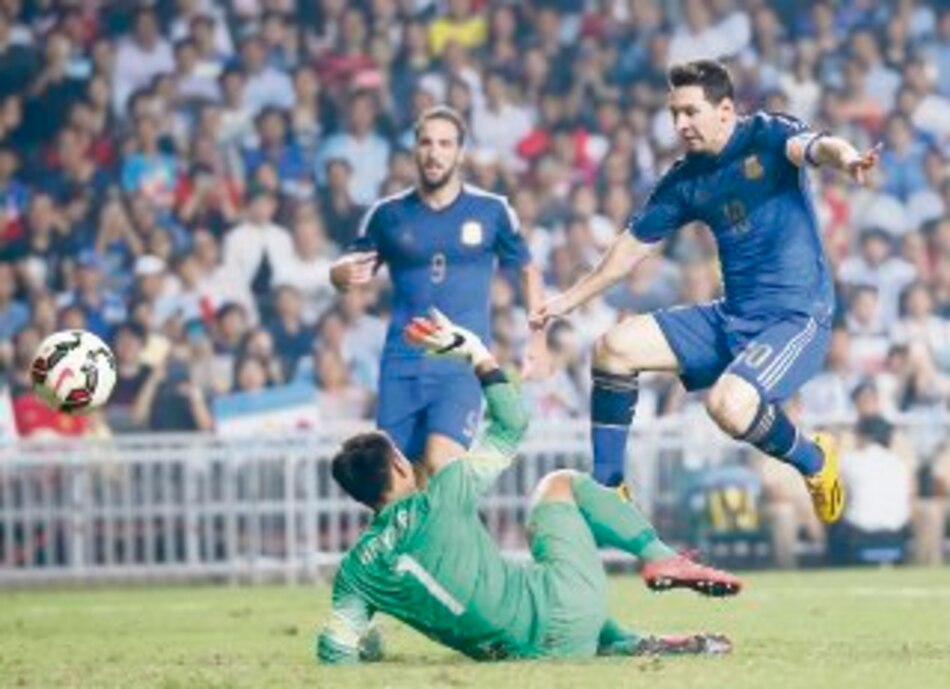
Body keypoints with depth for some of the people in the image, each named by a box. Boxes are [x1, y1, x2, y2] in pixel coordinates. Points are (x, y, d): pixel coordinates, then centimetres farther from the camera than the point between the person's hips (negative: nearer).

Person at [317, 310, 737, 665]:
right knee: (560, 484, 23)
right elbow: (511, 424, 3)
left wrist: (368, 647, 22)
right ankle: (663, 559, 16)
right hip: (564, 611, -3)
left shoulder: (354, 572, 2)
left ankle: (630, 646, 19)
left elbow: (335, 653, -1)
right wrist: (473, 350, 12)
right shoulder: (439, 501, -9)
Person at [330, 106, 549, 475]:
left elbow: (527, 270, 15)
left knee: (441, 465, -24)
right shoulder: (389, 215, 5)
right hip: (402, 366, 2)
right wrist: (343, 274, -15)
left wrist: (538, 339, 9)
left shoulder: (491, 211, 3)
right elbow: (348, 269, 10)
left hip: (463, 365, -2)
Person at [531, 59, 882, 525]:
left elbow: (814, 147, -31)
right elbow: (635, 243, 19)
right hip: (731, 317, 7)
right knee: (615, 347, -4)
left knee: (728, 405, -30)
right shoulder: (685, 180, 8)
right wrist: (569, 300, 22)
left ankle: (815, 461, 0)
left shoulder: (766, 136, -10)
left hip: (796, 316, -7)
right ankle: (605, 487, 5)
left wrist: (844, 158, -56)